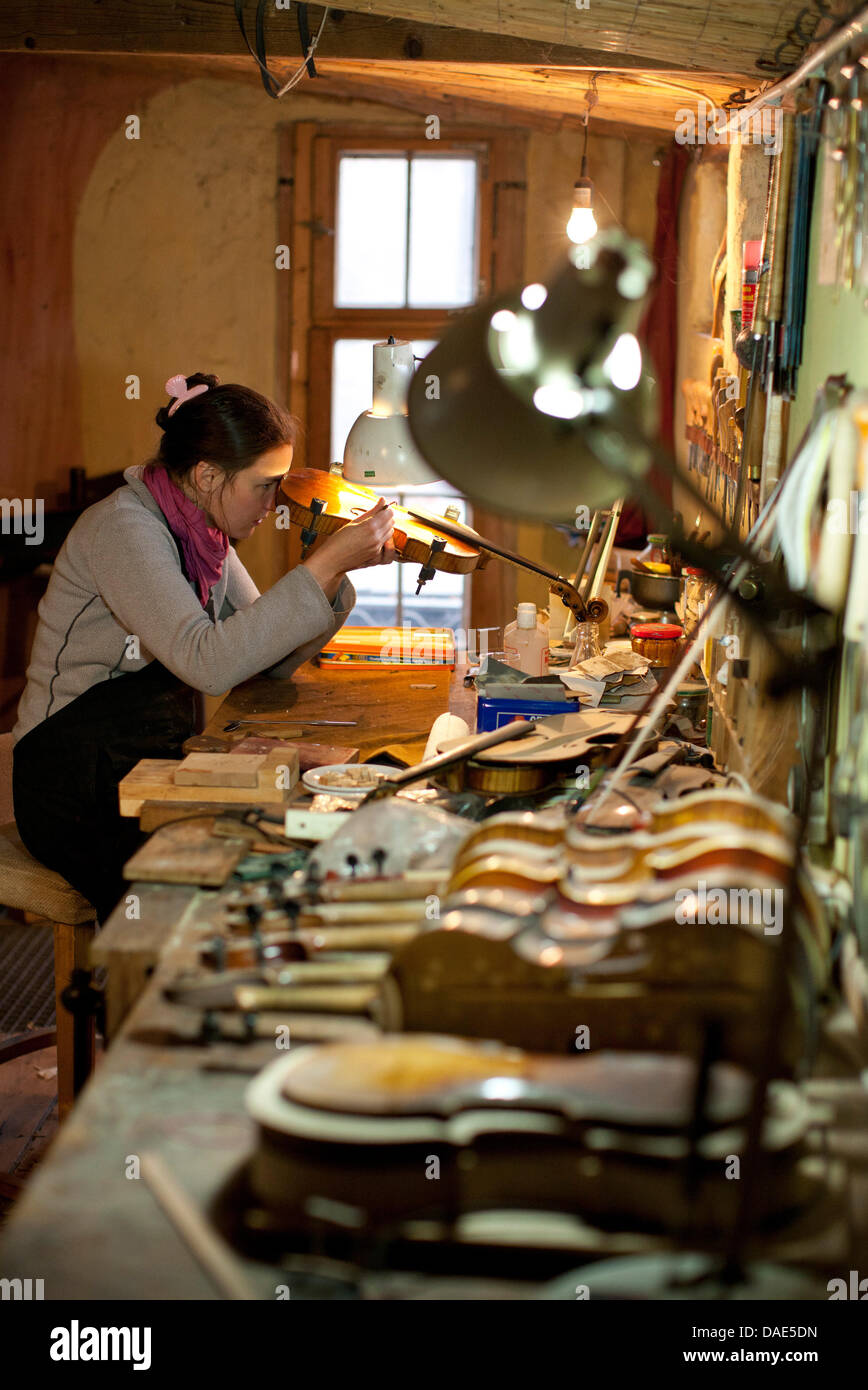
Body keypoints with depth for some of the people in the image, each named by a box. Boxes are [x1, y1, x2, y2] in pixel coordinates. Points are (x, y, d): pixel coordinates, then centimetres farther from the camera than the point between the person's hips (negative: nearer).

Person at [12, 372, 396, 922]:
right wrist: (326, 564, -30)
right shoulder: (124, 526, -18)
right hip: (81, 792, -8)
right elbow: (210, 663, -31)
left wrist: (342, 565, -5)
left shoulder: (204, 534, 8)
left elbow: (274, 658, 8)